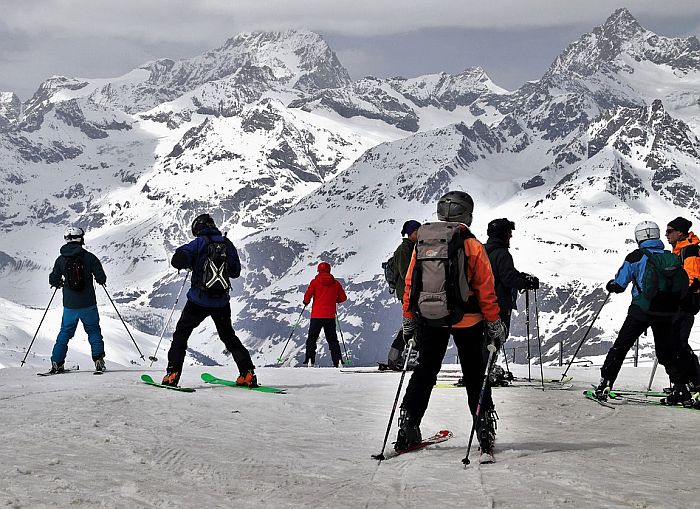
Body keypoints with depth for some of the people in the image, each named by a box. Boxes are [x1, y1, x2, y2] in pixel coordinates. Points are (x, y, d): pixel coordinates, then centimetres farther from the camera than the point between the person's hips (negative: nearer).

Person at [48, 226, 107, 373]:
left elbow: (53, 281, 3)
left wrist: (60, 283, 25)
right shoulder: (89, 257, -9)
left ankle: (57, 362, 11)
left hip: (70, 305, 2)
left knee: (65, 332, 15)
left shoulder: (61, 260, -2)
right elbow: (101, 278, -9)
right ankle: (98, 361, 4)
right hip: (88, 304, -2)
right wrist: (101, 280, 15)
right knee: (94, 331, 12)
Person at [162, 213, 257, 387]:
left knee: (181, 333, 10)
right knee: (228, 336, 18)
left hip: (199, 301, -4)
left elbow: (177, 261, -15)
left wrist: (191, 263, 5)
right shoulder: (227, 244, 4)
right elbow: (236, 271, 11)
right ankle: (248, 374, 10)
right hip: (222, 302, 4)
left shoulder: (199, 243, -8)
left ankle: (172, 374, 0)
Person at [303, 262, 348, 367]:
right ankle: (338, 361, -2)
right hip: (330, 316, 2)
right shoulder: (336, 283, 5)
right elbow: (343, 298, 8)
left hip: (317, 316, -2)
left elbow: (308, 295, -6)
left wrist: (306, 302, 15)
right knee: (332, 339, 9)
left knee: (312, 338, 6)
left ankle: (310, 360, -7)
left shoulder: (315, 282, -2)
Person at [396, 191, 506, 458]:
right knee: (475, 376, 8)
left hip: (428, 319, 3)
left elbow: (410, 285, 5)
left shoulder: (421, 243, 2)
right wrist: (494, 325, 2)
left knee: (424, 373, 13)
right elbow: (486, 291, -6)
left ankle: (408, 427, 10)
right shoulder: (472, 245, -8)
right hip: (466, 321, -3)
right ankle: (484, 430, 7)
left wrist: (409, 322, 15)